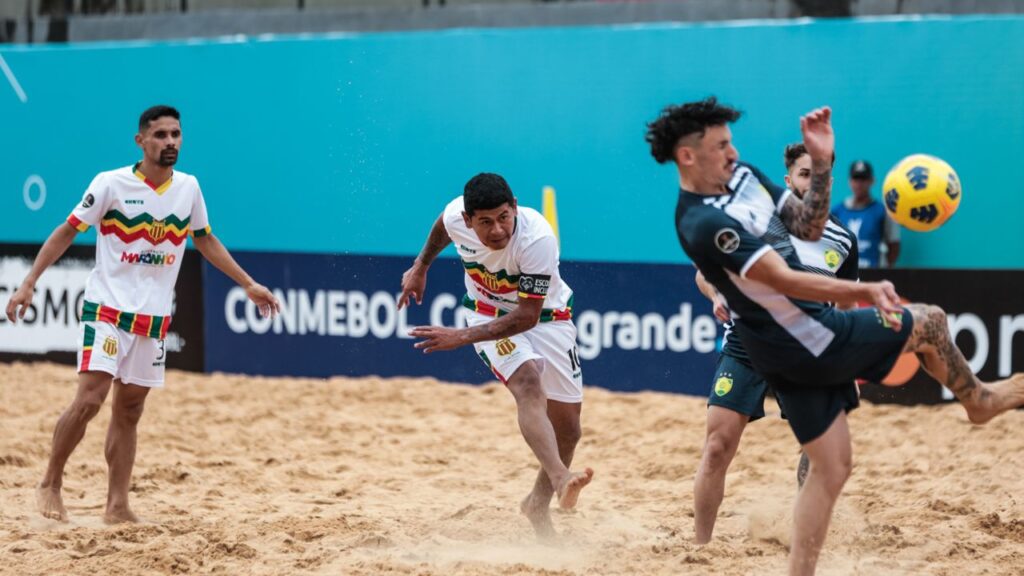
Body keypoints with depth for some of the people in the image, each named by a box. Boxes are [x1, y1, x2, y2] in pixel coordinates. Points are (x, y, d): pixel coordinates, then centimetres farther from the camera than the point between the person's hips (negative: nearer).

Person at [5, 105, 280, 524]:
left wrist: (248, 285, 16)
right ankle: (50, 485, -1)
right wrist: (29, 282, -10)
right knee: (89, 399, -16)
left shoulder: (188, 188, 4)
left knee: (129, 411, 7)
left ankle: (117, 506, 10)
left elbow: (205, 241, 19)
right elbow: (66, 232, -3)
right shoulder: (111, 184, -9)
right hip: (107, 309, -5)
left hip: (154, 317, 5)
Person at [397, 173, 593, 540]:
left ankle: (539, 503, 28)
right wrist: (421, 266, 20)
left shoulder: (537, 239, -34)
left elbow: (527, 316, -30)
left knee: (568, 430, 1)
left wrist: (462, 337, -36)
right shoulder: (456, 216, -22)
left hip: (545, 318, 0)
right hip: (490, 315, 0)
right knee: (529, 384, -31)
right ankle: (560, 479, -51)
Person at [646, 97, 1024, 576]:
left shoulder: (742, 177, 5)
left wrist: (823, 163, -2)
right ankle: (978, 399, 38)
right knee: (929, 322, 9)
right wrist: (862, 291, -38)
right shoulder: (703, 224, -25)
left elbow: (808, 227, 13)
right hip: (809, 342, -8)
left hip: (800, 347, 8)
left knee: (831, 468, 11)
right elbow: (784, 281, -29)